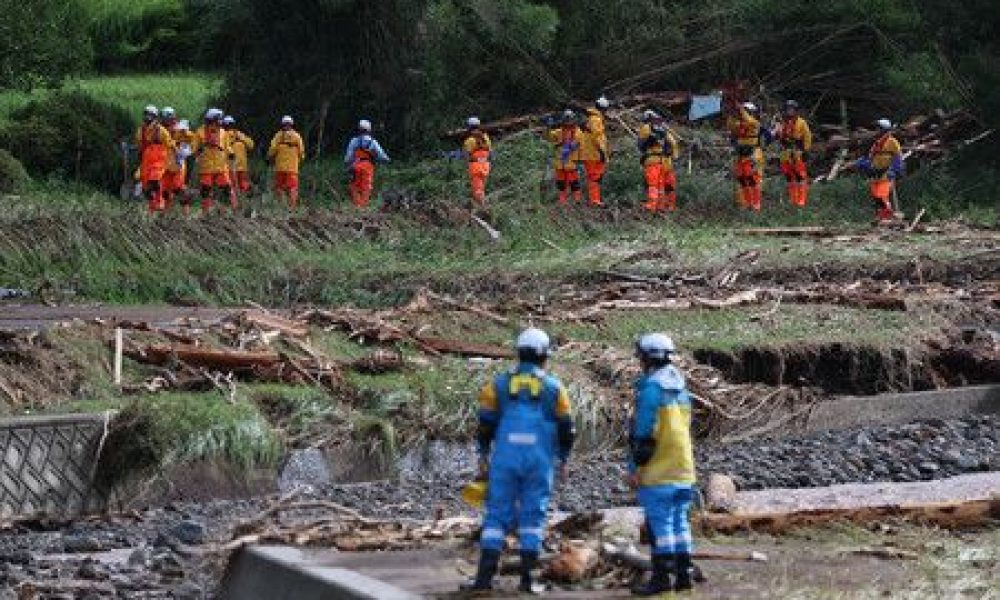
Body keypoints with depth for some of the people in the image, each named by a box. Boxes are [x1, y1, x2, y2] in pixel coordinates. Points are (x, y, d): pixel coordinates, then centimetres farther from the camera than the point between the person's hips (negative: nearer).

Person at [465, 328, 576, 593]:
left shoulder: (498, 384, 2)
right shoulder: (554, 388, 2)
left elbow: (486, 424, 4)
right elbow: (566, 429, 4)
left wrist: (484, 454, 17)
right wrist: (563, 459, 17)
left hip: (505, 460, 0)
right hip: (540, 462, 0)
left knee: (497, 514, 4)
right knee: (533, 517, 6)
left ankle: (485, 576, -2)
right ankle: (527, 577, 3)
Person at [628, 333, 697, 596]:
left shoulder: (651, 387, -14)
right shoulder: (680, 386, 13)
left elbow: (644, 431, -17)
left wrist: (636, 467, -13)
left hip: (658, 470, -8)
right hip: (683, 467, 8)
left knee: (659, 522, -5)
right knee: (679, 521, 12)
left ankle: (661, 577, -5)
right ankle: (684, 573, 14)